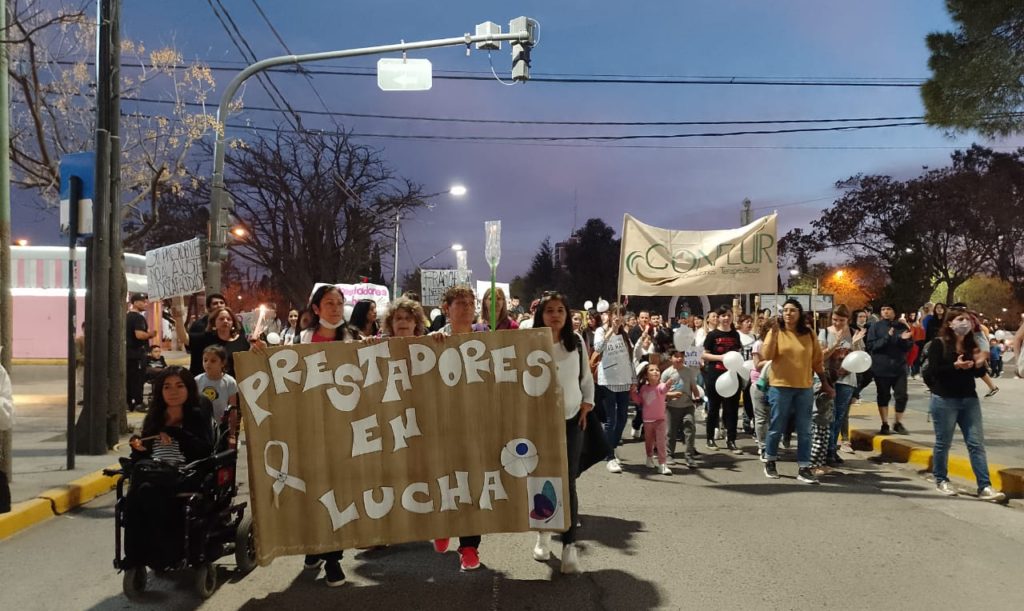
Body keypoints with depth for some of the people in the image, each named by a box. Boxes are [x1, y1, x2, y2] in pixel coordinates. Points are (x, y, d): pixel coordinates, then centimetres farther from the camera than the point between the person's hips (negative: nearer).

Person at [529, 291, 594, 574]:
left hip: (571, 421, 1)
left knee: (568, 483, -3)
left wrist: (587, 404, 6)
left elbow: (586, 376, 13)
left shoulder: (576, 341, 1)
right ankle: (543, 533, 31)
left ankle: (570, 545, 0)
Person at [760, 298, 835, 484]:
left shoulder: (809, 334, 5)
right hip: (780, 386, -2)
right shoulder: (775, 332, -1)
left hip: (805, 387, 2)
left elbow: (817, 361, 10)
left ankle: (804, 468, 9)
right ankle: (770, 462, 23)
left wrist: (825, 383, 9)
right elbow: (767, 355, -14)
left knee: (804, 430, 3)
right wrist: (774, 333, -22)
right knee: (776, 428, 6)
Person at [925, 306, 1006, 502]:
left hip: (969, 399, 5)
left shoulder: (972, 344, 8)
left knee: (976, 443, 1)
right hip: (944, 400, -5)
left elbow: (979, 374, 10)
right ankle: (941, 480, 22)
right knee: (943, 442, 6)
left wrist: (979, 364, -10)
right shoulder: (939, 343, -8)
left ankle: (984, 487, 0)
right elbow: (933, 371, -16)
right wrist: (955, 366, -27)